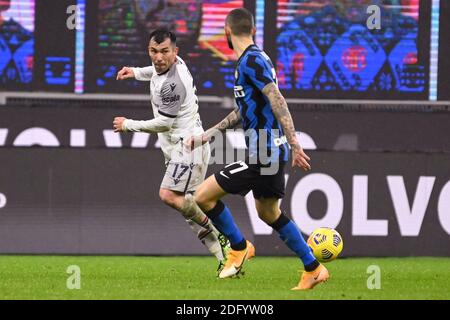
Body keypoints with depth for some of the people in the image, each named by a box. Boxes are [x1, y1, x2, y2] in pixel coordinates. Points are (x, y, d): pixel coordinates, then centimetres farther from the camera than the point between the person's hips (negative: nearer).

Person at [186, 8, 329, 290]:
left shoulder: (251, 61, -14)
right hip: (273, 151, 10)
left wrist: (295, 145, -28)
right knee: (269, 212, 21)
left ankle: (240, 247, 10)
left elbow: (278, 101, -23)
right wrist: (207, 135, 26)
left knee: (203, 196, -4)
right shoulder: (255, 58, 16)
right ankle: (313, 270, 24)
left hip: (263, 153, -10)